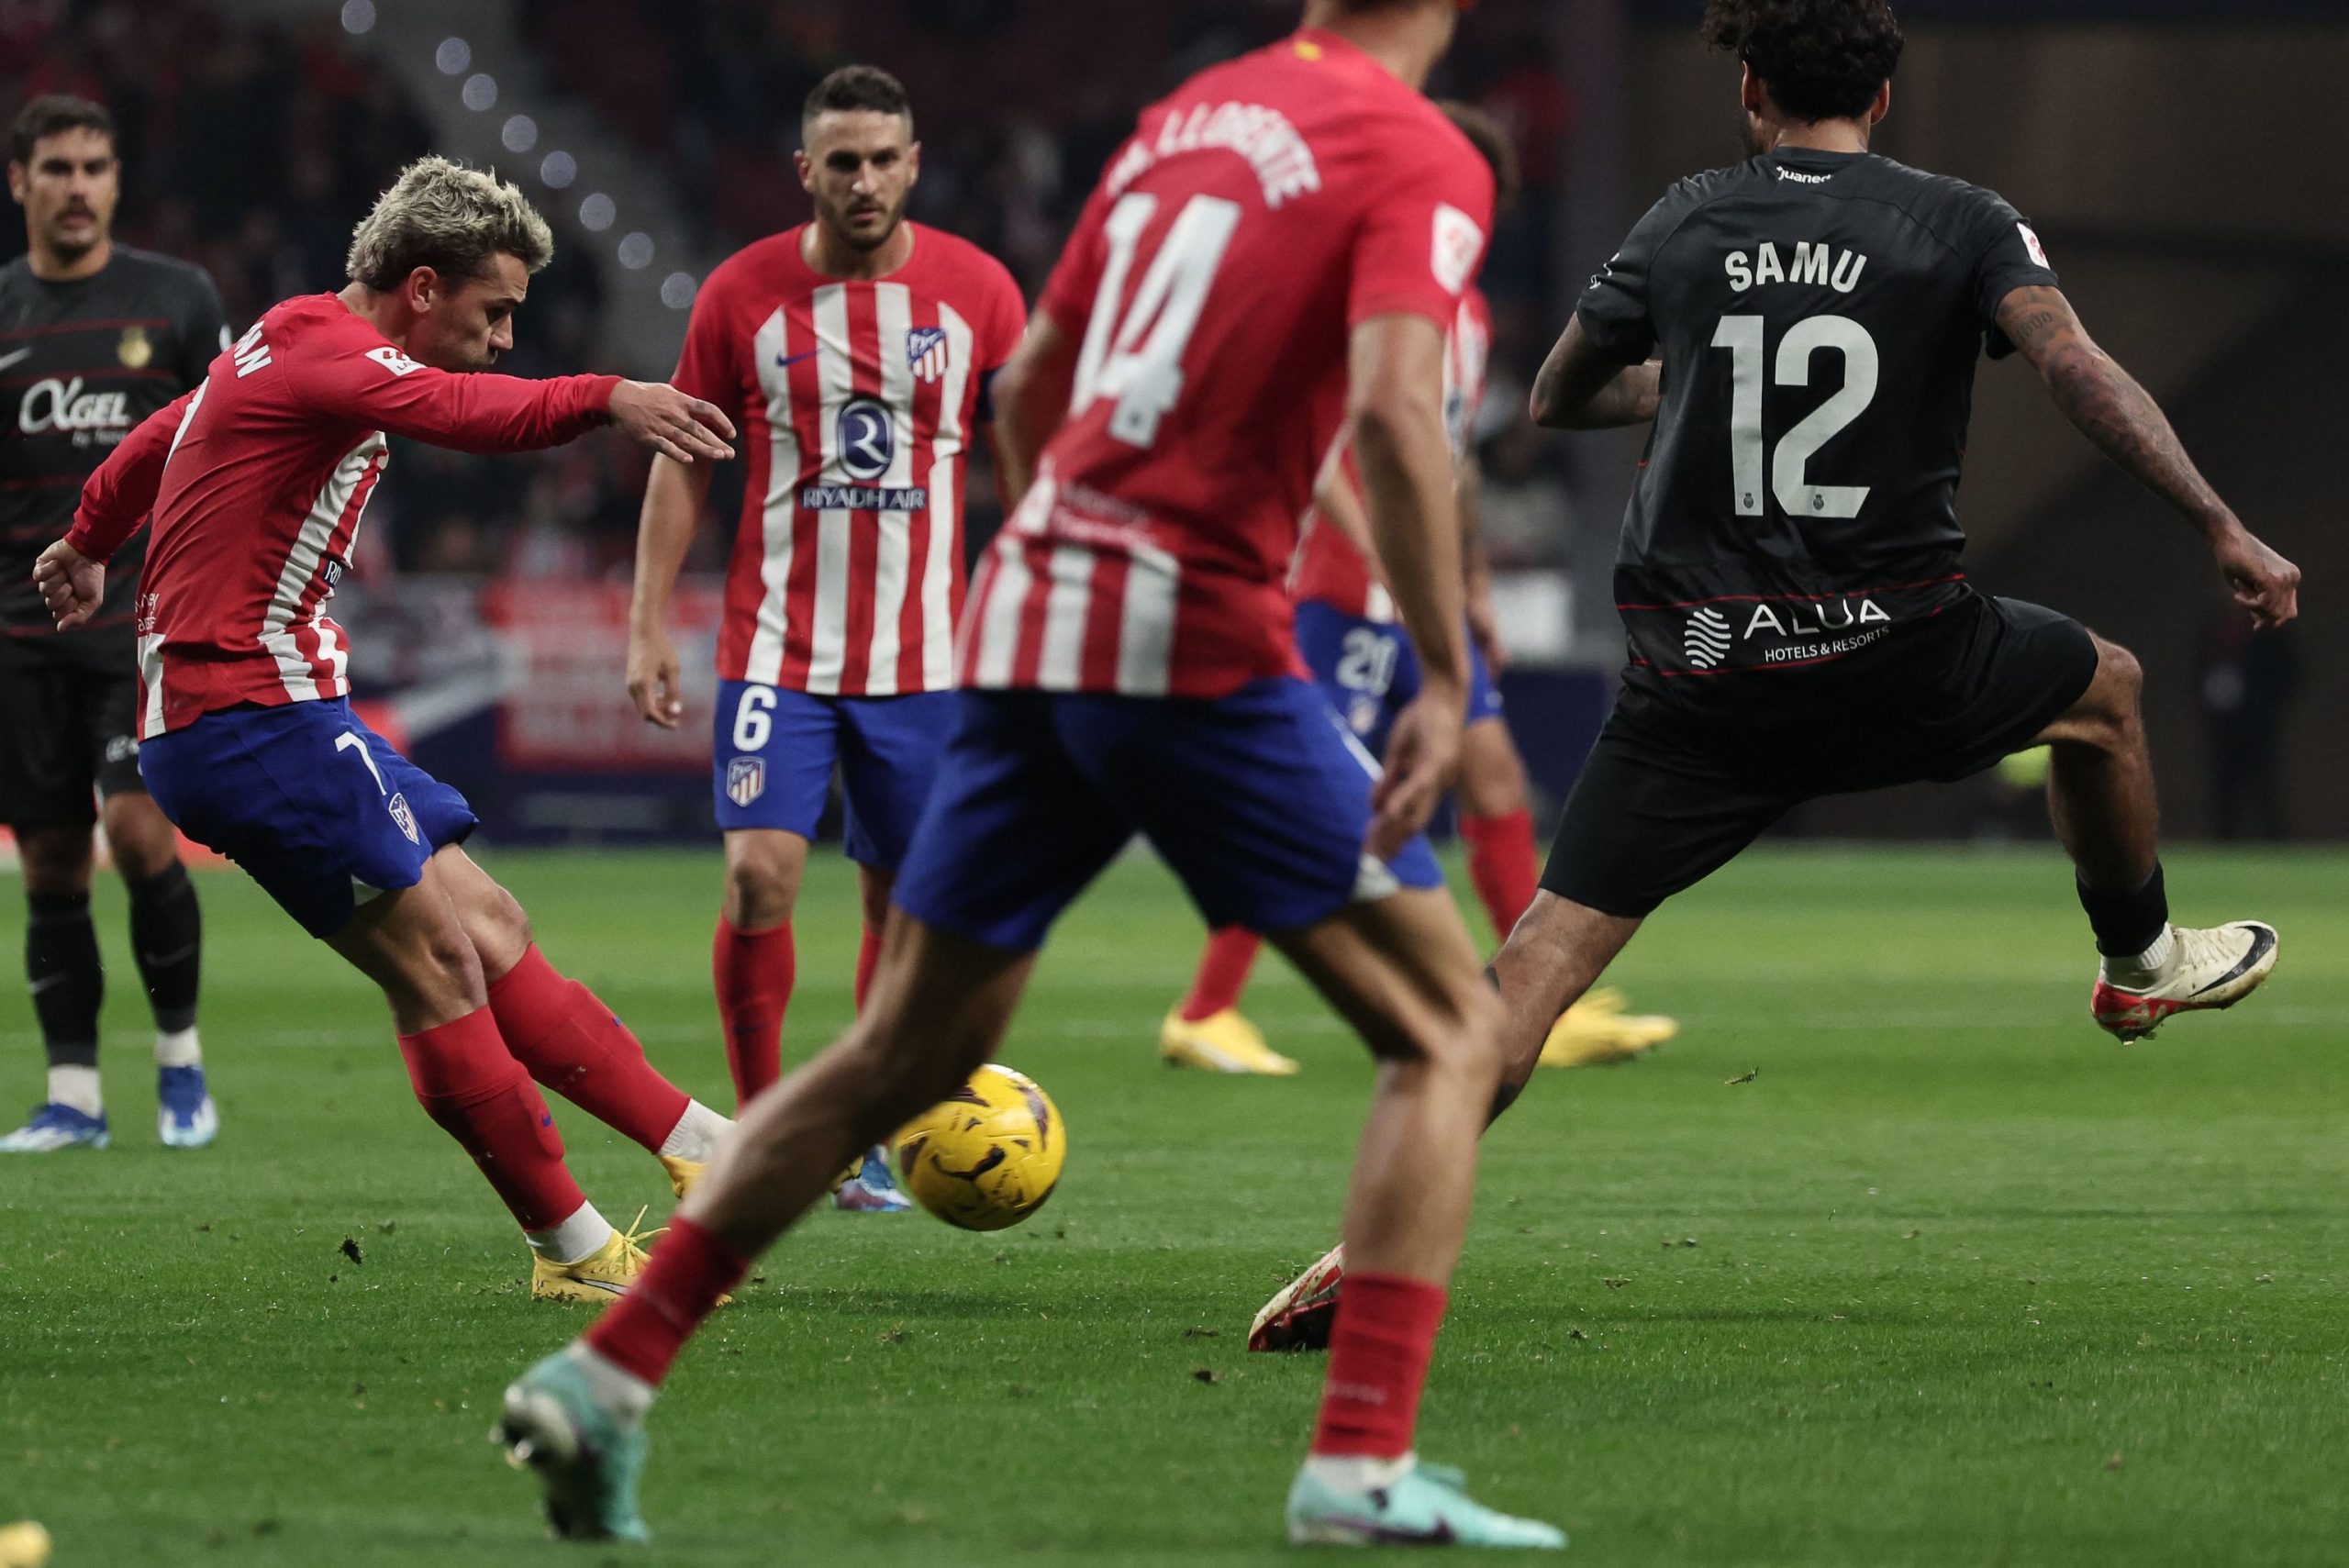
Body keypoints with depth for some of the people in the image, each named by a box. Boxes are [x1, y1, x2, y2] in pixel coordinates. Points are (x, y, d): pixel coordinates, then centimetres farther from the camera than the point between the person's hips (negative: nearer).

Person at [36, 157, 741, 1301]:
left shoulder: (285, 349, 18)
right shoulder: (322, 350, -15)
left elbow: (152, 444, 37)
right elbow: (456, 409, -37)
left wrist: (85, 547, 55)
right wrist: (605, 401, -52)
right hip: (257, 718, -11)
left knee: (490, 931, 7)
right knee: (437, 966, -10)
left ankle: (706, 1148, 6)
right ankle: (573, 1250, -6)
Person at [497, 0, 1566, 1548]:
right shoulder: (1423, 161, -4)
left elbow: (1026, 389, 23)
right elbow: (1395, 408, -20)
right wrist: (1447, 680, -16)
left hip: (1030, 609, 7)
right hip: (1199, 639, -7)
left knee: (903, 1057, 16)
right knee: (1447, 1029, 4)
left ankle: (606, 1375, 12)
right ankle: (1363, 1464, -8)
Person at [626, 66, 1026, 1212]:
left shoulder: (976, 290, 0)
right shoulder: (743, 294, -2)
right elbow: (683, 460, 5)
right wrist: (649, 623, 0)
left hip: (925, 655, 1)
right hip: (777, 647, -1)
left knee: (903, 901, 5)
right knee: (759, 873, -14)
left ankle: (877, 1143, 18)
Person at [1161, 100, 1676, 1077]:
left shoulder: (1467, 312, 16)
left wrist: (1476, 585, 24)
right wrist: (1379, 552, -29)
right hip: (1349, 593, -9)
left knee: (1494, 772, 3)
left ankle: (1551, 1011, 4)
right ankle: (1202, 1015, 0)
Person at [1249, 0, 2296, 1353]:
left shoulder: (1687, 226, 8)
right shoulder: (1965, 227, 2)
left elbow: (1558, 402, 20)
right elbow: (2078, 368, -14)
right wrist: (2222, 528, -14)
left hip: (1701, 670, 1)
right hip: (1896, 653, -1)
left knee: (1557, 939, -3)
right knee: (2104, 688, 30)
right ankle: (2143, 963, 48)